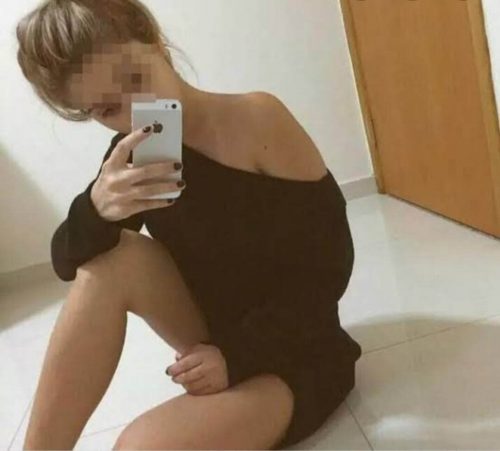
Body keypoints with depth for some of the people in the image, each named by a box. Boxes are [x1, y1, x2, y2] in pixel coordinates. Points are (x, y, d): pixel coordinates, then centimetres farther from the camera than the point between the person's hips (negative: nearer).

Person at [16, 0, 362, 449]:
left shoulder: (258, 119, -19)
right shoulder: (135, 156, -3)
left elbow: (329, 267, -18)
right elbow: (69, 265, -5)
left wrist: (238, 354, -20)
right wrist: (95, 209, -27)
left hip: (293, 356, -6)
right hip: (217, 342, 6)